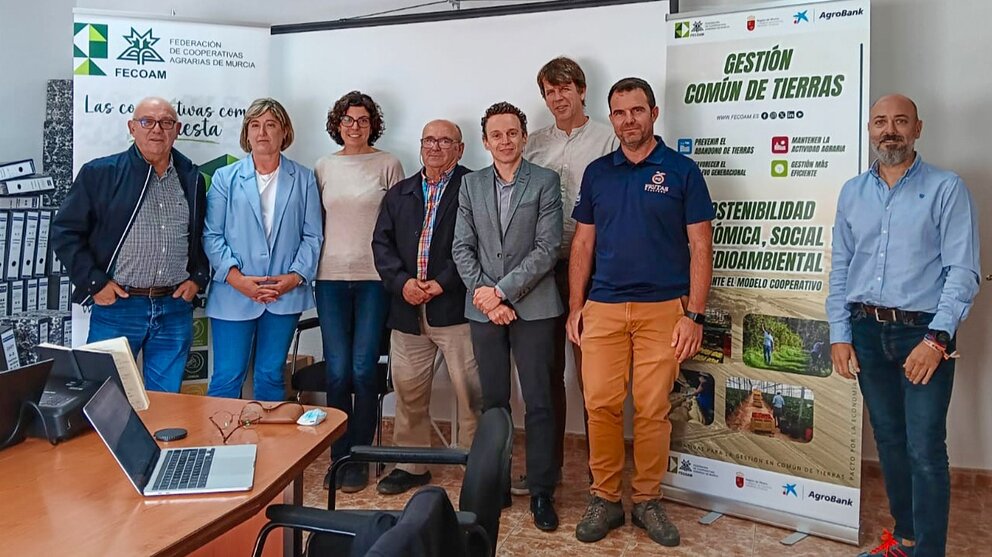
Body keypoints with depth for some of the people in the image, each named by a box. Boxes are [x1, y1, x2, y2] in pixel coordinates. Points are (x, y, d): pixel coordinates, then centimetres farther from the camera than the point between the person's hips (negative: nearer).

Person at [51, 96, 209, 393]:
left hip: (176, 309, 3)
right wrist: (94, 282, -6)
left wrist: (198, 278, 6)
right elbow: (65, 231, 1)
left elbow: (204, 235, 19)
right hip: (117, 307, -2)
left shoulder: (192, 179, 10)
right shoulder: (100, 173, -1)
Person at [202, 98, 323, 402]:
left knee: (271, 376, 12)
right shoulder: (225, 178, 3)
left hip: (286, 295, 1)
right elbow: (211, 235, -1)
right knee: (226, 379, 2)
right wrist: (238, 279, -13)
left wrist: (295, 277, -10)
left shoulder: (303, 178, 6)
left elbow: (312, 236, 4)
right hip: (233, 294, -1)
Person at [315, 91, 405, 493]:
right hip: (331, 278, 2)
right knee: (337, 372, 2)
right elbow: (314, 224, 14)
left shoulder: (388, 165, 3)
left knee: (364, 370, -1)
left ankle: (358, 459, 13)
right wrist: (308, 268, 8)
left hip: (374, 278, -2)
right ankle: (339, 457, 16)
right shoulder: (323, 168, 11)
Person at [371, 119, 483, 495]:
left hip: (455, 306, -5)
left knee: (471, 392, -1)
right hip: (408, 308, 5)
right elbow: (382, 243, 10)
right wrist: (402, 282, -7)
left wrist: (443, 283, -16)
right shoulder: (399, 194, 17)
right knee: (408, 391, 13)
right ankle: (411, 465, 28)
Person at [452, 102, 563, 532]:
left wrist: (502, 291, -13)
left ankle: (541, 492, 13)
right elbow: (462, 248, 6)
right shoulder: (471, 184, 10)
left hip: (533, 307, -3)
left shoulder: (545, 182, 0)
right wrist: (483, 295, -7)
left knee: (538, 403, 2)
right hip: (483, 308, 3)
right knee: (493, 401, 11)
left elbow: (547, 248, -8)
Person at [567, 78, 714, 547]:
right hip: (603, 308, 2)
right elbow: (583, 243, 12)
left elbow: (700, 247, -1)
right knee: (601, 405, 0)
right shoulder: (597, 173, 10)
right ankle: (604, 499, 16)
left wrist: (694, 314, -8)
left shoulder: (682, 171, 1)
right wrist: (575, 306, 5)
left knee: (652, 410, 2)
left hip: (663, 309, -2)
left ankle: (647, 501, 19)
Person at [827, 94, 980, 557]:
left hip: (923, 332, -4)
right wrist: (840, 335, 4)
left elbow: (963, 271, -9)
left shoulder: (947, 189, -3)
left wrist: (937, 338, -17)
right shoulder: (852, 192, 10)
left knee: (925, 450, -4)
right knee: (889, 440, 13)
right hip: (866, 332, 4)